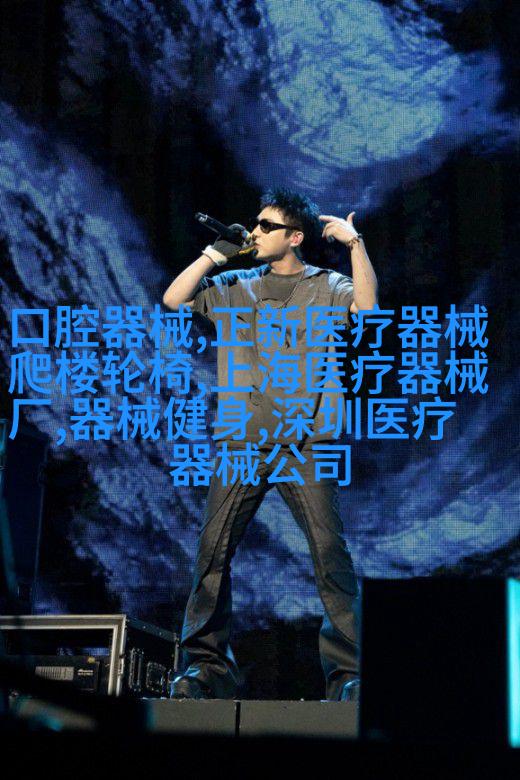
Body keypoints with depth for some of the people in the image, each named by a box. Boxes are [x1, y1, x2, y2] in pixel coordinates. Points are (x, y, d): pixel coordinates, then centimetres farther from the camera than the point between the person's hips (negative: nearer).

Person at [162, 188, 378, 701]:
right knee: (213, 552, -2)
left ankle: (350, 671, -4)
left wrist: (354, 244, -16)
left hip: (305, 443, -3)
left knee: (330, 553, -8)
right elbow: (173, 299, 6)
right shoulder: (234, 287, 15)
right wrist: (215, 254, 3)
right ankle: (205, 666, 5)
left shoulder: (325, 286, 7)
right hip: (242, 441, 3)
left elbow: (366, 304, -11)